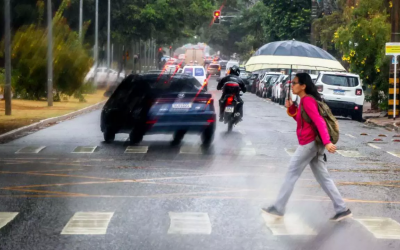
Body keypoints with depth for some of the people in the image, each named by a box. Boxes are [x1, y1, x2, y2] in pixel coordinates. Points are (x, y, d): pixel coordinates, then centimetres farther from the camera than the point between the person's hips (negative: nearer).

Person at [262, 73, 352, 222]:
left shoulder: (307, 100, -15)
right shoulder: (305, 100, 15)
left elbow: (319, 121, -24)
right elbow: (300, 119, 25)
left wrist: (327, 142, -32)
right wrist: (291, 108, 9)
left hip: (309, 144, -10)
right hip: (313, 144, 10)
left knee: (291, 175, 0)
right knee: (323, 178, 8)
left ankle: (278, 209, 7)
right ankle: (342, 209, 6)